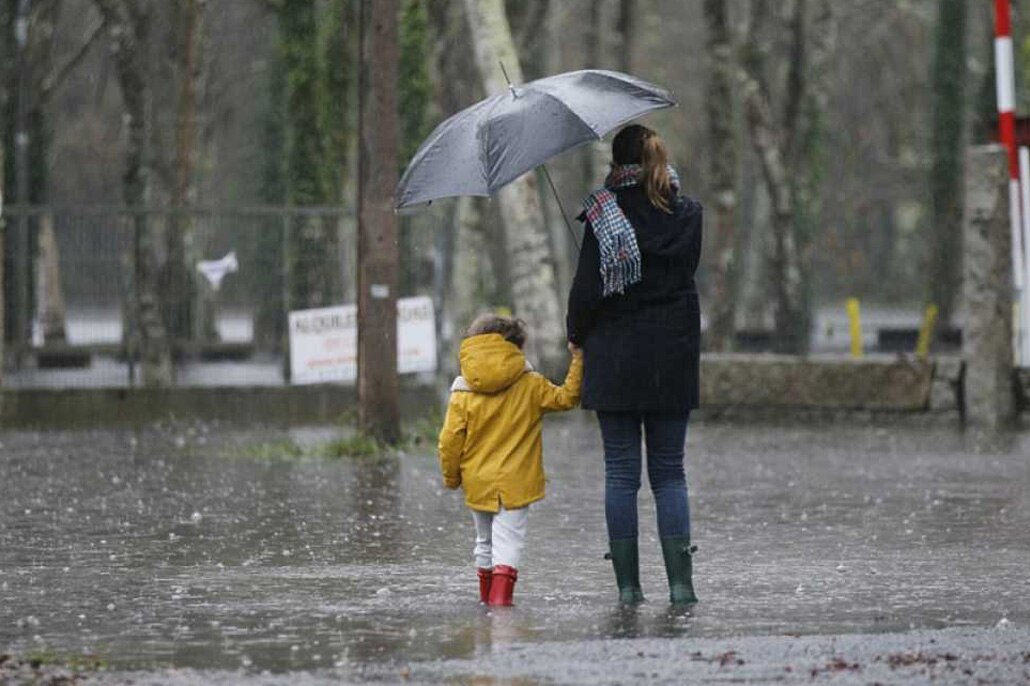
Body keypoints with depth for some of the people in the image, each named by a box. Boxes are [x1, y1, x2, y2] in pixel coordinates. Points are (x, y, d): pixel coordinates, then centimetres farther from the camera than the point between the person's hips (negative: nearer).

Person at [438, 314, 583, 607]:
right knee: (508, 539, -5)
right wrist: (578, 361, 10)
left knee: (485, 540, 18)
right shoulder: (531, 385, -5)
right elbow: (566, 398, 3)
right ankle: (501, 592, -22)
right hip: (515, 481, -2)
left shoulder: (463, 393, -3)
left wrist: (451, 476, 10)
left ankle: (486, 594, 28)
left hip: (478, 482, 2)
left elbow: (450, 440, -4)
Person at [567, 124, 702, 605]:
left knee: (621, 473, 3)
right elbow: (686, 271, 10)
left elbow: (587, 288, -10)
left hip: (615, 357, -3)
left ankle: (628, 584, 2)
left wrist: (578, 333, 7)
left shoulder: (604, 217, -9)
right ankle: (680, 581, -2)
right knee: (669, 471, 8)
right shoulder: (687, 215, 2)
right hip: (673, 359, 3)